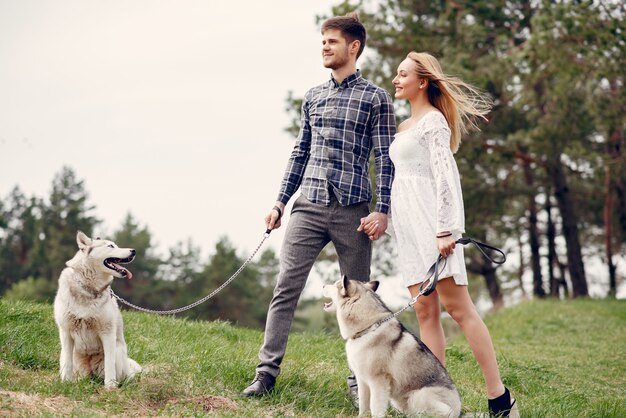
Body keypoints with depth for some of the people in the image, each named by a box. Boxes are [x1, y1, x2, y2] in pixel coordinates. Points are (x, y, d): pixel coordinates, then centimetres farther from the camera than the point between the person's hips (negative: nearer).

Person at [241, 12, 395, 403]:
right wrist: (281, 201, 13)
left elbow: (385, 158, -3)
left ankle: (358, 381, 11)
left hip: (352, 209, -4)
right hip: (308, 207, 4)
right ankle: (267, 371, -2)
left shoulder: (376, 98, 1)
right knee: (286, 287, -4)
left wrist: (381, 211, -12)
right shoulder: (313, 96, 15)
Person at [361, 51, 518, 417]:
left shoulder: (434, 121, -4)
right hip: (409, 226, 9)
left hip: (431, 220, -9)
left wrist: (445, 229, -20)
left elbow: (444, 175, -13)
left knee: (457, 306, -13)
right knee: (425, 311, 2)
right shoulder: (406, 126, 21)